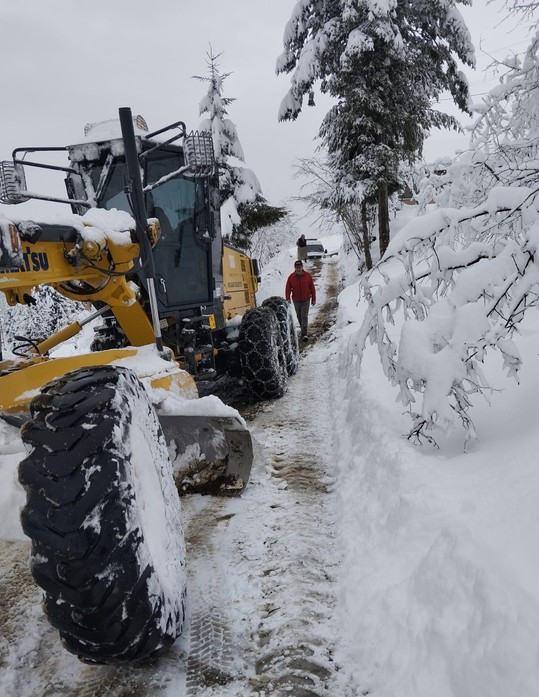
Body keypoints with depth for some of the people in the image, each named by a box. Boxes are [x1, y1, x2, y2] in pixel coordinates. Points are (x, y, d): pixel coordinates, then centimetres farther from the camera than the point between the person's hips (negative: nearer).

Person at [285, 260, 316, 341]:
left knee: (304, 317, -10)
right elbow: (288, 288, -4)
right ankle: (302, 329, 38)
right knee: (299, 316, 16)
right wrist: (288, 298, -17)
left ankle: (304, 334, -13)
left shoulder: (308, 275, -5)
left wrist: (313, 299, 2)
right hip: (296, 300, 2)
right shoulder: (291, 277, -3)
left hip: (306, 300, -2)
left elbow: (312, 288, 1)